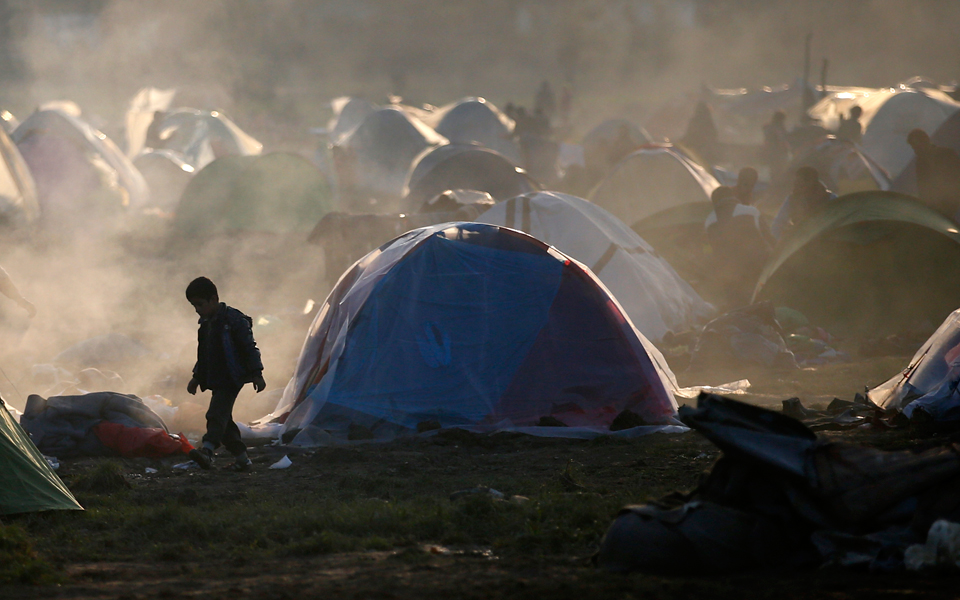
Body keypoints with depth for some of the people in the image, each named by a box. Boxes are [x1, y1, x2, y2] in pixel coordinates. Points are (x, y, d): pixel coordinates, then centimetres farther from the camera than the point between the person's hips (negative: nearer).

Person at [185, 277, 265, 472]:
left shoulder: (233, 319, -11)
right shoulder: (206, 324, 15)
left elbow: (249, 347, -11)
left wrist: (256, 374, -13)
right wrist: (197, 377, 26)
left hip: (231, 379, -9)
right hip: (216, 381, 9)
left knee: (217, 414, -22)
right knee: (223, 419, 8)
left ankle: (208, 450, -36)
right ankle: (242, 458, 15)